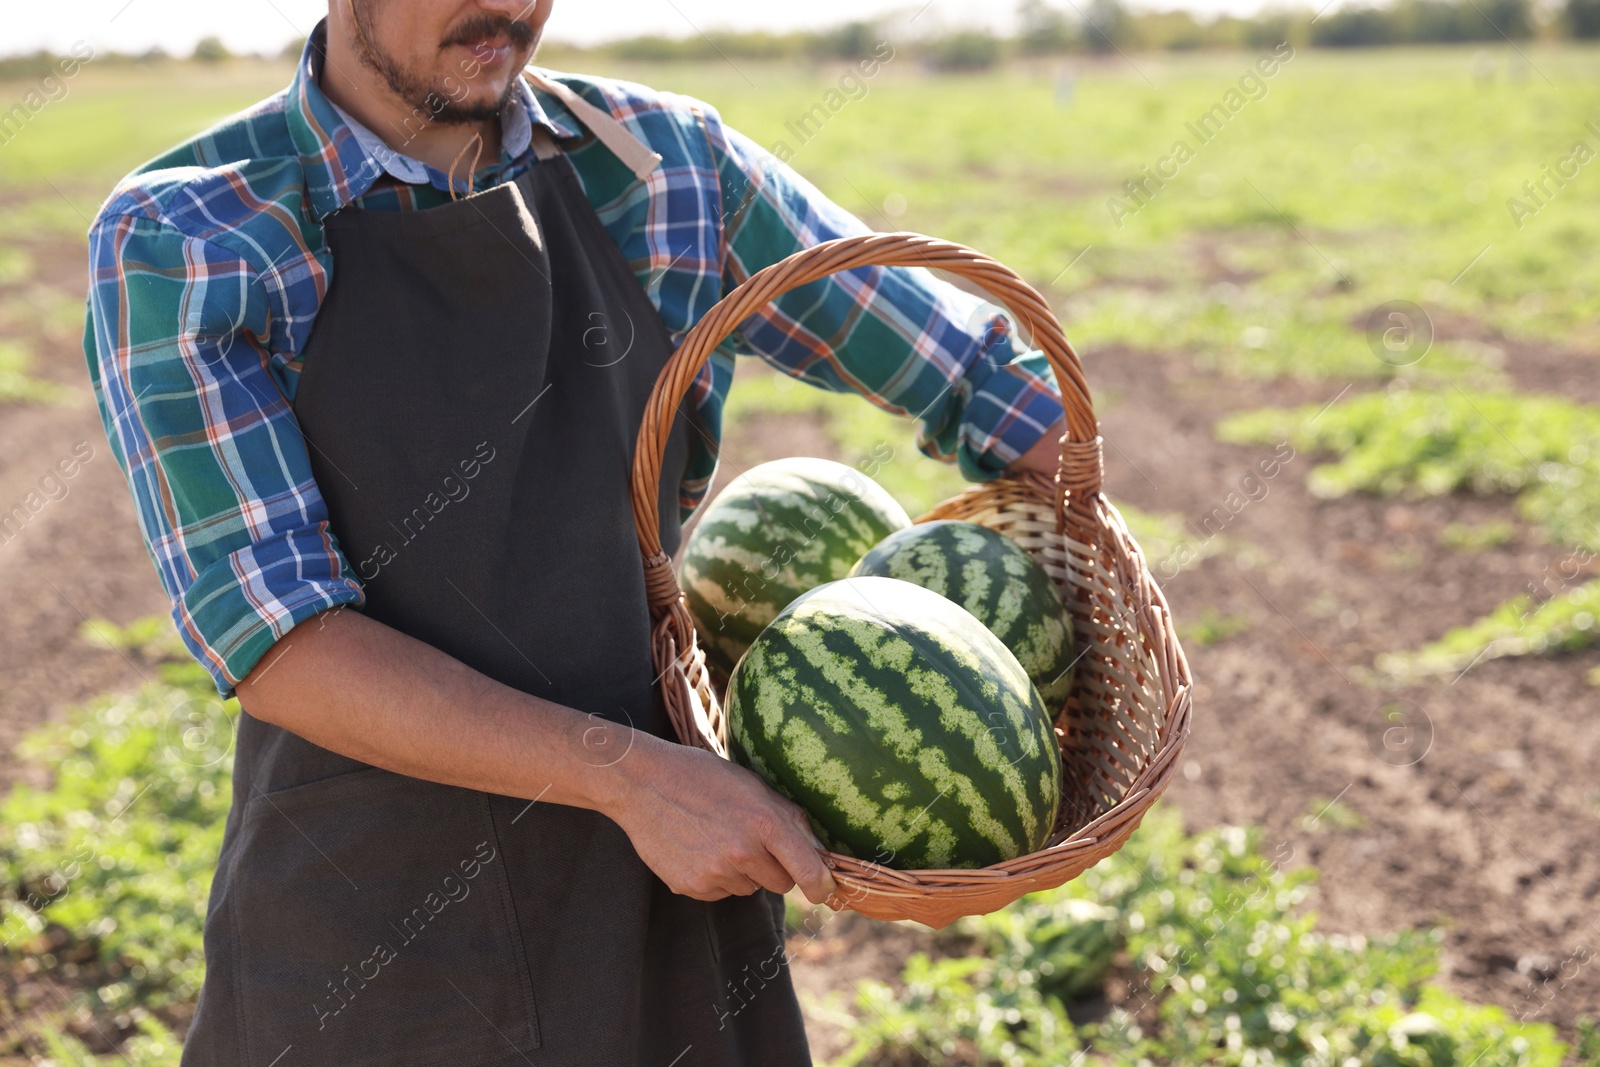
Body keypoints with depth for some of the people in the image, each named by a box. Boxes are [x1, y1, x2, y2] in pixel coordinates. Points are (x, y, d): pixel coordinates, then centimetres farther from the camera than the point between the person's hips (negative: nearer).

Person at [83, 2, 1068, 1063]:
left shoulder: (671, 165, -1)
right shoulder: (175, 240, -11)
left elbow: (986, 380, 6)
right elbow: (272, 644, -18)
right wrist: (632, 775, -24)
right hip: (364, 944, -3)